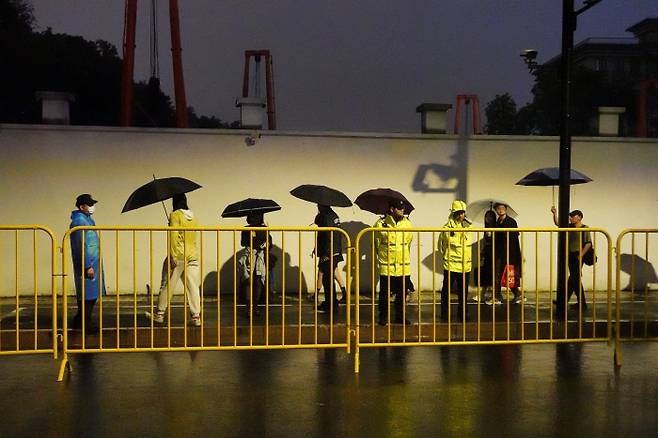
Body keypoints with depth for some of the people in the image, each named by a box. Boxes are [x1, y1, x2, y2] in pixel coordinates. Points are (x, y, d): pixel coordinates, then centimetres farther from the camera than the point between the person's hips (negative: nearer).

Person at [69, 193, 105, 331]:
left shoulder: (88, 219, 16)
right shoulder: (79, 221, -16)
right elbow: (81, 246, -20)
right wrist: (88, 266, -22)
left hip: (93, 262, 10)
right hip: (86, 263, -10)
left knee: (91, 295, 14)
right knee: (88, 295, -4)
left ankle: (79, 322, 23)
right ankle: (85, 324, 3)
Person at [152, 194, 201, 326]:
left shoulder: (175, 215, -7)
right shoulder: (193, 217, 11)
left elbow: (174, 236, -16)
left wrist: (173, 256, -18)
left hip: (178, 256, -5)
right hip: (193, 256, 5)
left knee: (166, 286, 6)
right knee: (193, 287, 3)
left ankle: (160, 314, 14)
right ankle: (196, 316, 1)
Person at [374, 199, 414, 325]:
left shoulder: (407, 223, 3)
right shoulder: (381, 224, -9)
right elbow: (375, 244, 4)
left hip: (404, 266, 3)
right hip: (386, 266, -3)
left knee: (402, 293, 10)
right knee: (385, 293, 4)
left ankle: (400, 316, 24)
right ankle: (383, 317, 17)